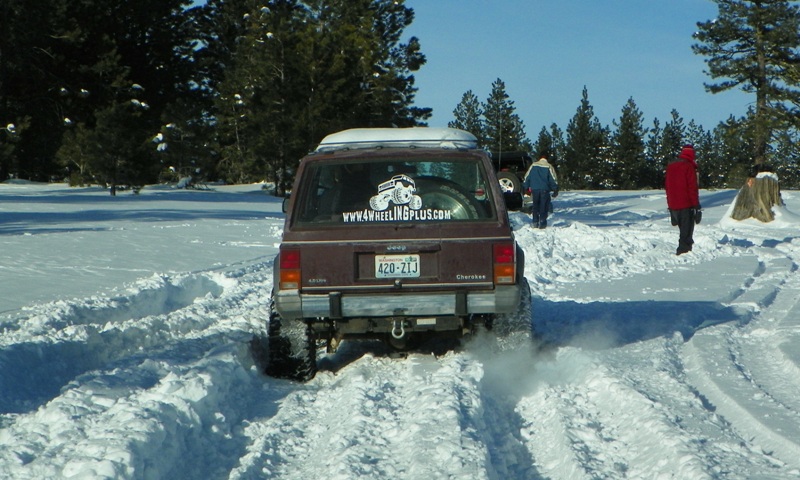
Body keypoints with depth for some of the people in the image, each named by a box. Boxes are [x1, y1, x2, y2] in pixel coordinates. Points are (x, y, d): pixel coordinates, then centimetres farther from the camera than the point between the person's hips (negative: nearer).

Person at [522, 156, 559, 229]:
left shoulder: (533, 165, 8)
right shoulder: (549, 167, 0)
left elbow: (527, 177, 9)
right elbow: (553, 179, -3)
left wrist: (524, 188, 15)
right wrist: (555, 190, 1)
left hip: (534, 189, 2)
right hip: (545, 190, -2)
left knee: (535, 206, 11)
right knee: (543, 206, 1)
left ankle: (535, 222, 7)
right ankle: (542, 223, -5)